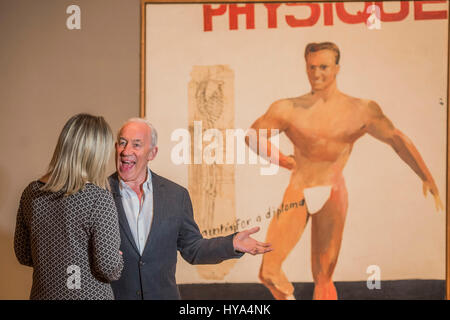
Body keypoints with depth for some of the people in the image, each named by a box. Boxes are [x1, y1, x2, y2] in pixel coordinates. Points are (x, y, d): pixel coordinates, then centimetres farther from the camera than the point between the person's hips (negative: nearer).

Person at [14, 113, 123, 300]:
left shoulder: (31, 193, -4)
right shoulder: (99, 198, -20)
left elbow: (23, 255, 6)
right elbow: (109, 269, -19)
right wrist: (118, 261, 1)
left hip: (43, 293, 5)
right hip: (89, 294, -5)